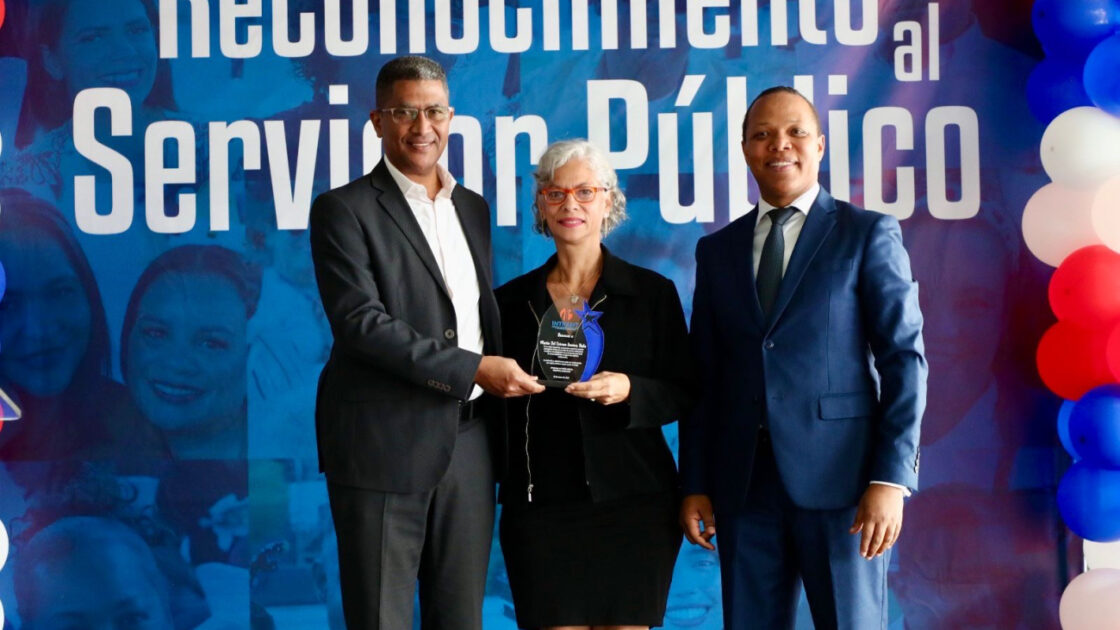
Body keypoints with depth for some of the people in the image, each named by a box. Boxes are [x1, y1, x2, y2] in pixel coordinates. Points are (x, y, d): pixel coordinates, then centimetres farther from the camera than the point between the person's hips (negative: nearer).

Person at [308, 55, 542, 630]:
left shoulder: (473, 209, 15)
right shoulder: (344, 210, -4)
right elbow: (360, 323, -15)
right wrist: (474, 369, -18)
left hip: (469, 441, 5)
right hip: (386, 445, -5)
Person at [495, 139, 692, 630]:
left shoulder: (653, 293, 3)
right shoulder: (513, 301, 8)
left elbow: (684, 395, 2)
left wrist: (629, 391, -15)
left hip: (631, 502, -1)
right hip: (541, 506, 1)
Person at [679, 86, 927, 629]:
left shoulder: (869, 235, 3)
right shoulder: (717, 250, 14)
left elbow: (903, 357, -3)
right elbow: (704, 375, 12)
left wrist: (891, 479, -12)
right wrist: (694, 485, 6)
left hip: (839, 478, -3)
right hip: (744, 482, 3)